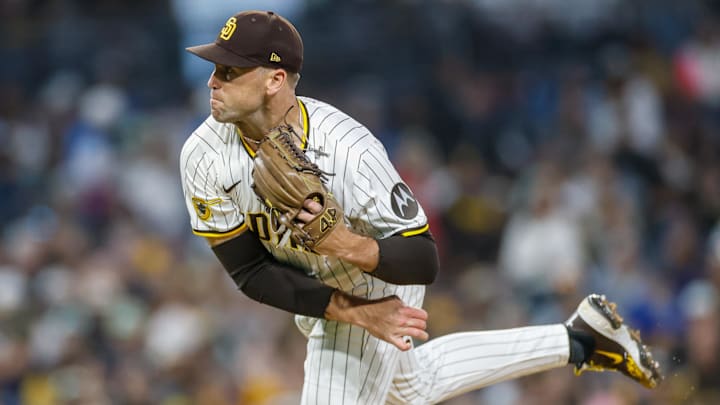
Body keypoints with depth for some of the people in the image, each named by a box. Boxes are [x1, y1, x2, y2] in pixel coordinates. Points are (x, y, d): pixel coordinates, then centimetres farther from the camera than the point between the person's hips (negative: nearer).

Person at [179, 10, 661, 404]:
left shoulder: (349, 150, -37)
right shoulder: (204, 157, -26)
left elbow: (423, 261, -31)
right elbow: (249, 272, -19)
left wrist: (347, 246, -52)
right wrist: (353, 312, -27)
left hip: (380, 285, -6)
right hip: (319, 294, 6)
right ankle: (574, 340, 43)